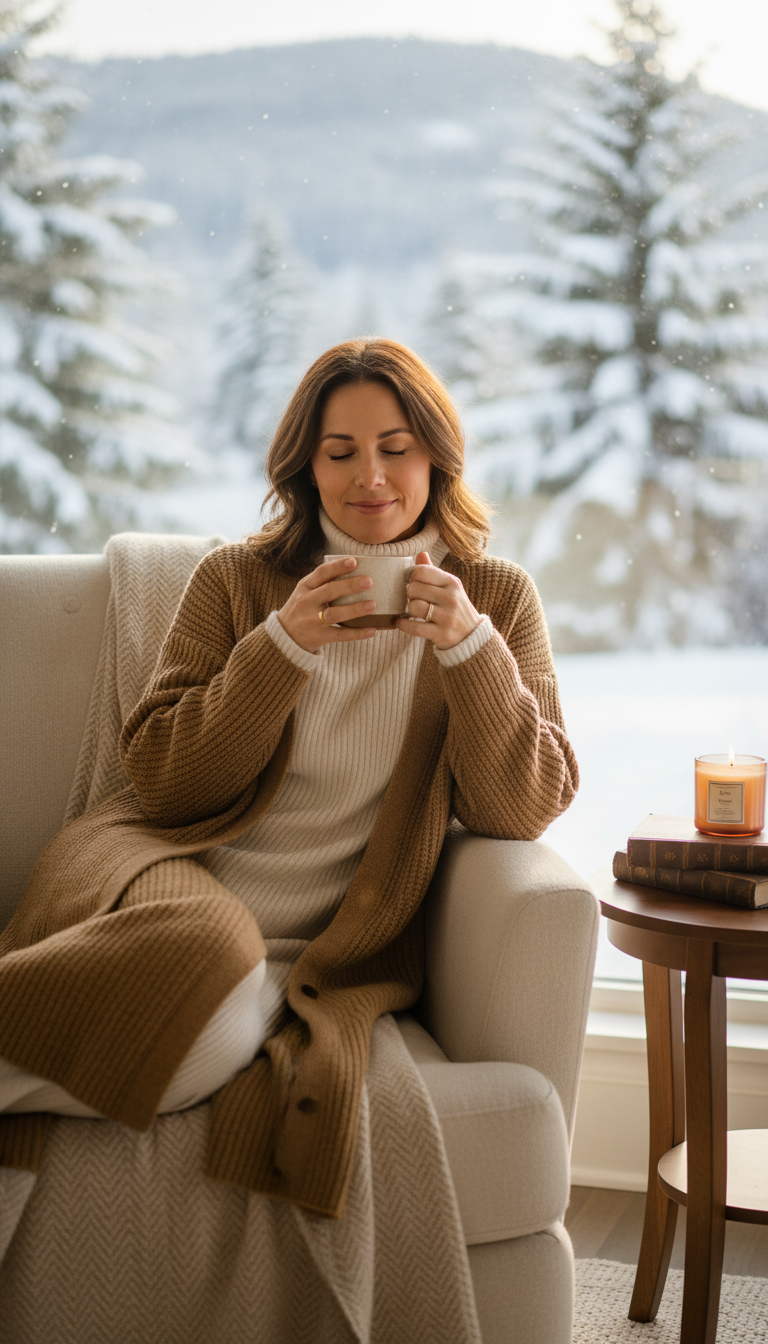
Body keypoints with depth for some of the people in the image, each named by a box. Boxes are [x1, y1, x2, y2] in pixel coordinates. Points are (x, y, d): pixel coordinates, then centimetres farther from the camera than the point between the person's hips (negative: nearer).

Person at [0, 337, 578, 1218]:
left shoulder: (499, 600, 9)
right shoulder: (235, 580, 8)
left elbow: (524, 809, -1)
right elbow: (160, 780, 1)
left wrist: (468, 645, -16)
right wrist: (282, 646, -12)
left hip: (327, 946, 1)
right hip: (175, 877, 0)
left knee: (242, 1029, -35)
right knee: (212, 970, -37)